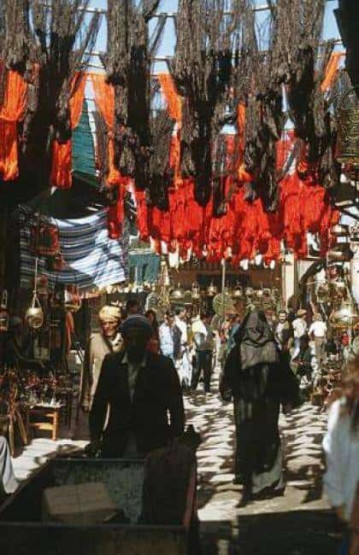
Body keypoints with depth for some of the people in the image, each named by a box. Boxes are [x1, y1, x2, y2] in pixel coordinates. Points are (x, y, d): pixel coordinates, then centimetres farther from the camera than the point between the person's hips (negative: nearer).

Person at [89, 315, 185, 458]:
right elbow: (99, 403, 9)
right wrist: (95, 437, 2)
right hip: (116, 448, 2)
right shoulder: (111, 362, 4)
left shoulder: (163, 365, -3)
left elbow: (176, 409, 0)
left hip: (152, 447, -2)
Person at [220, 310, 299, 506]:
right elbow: (286, 377, -3)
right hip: (269, 404, 1)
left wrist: (227, 393, 20)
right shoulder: (273, 350, -9)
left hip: (245, 404, -1)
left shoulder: (238, 351, -11)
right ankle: (272, 481, 21)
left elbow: (228, 376, 0)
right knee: (269, 438, 16)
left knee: (246, 441, 7)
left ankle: (248, 485, 6)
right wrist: (288, 400, 9)